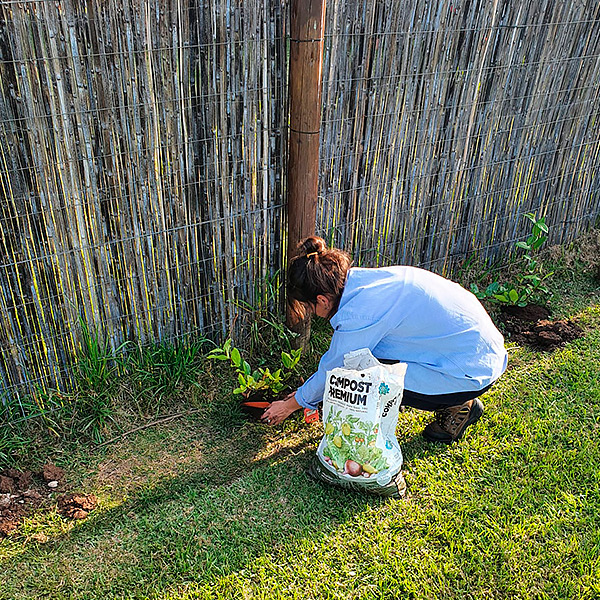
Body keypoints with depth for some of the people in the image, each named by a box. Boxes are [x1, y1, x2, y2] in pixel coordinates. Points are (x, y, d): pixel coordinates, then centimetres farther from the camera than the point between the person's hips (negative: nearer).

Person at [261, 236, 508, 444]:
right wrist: (306, 392, 22)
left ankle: (459, 406, 5)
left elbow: (333, 370, -9)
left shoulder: (360, 313, -25)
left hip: (473, 371, -9)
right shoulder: (361, 278, 0)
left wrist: (290, 405, 8)